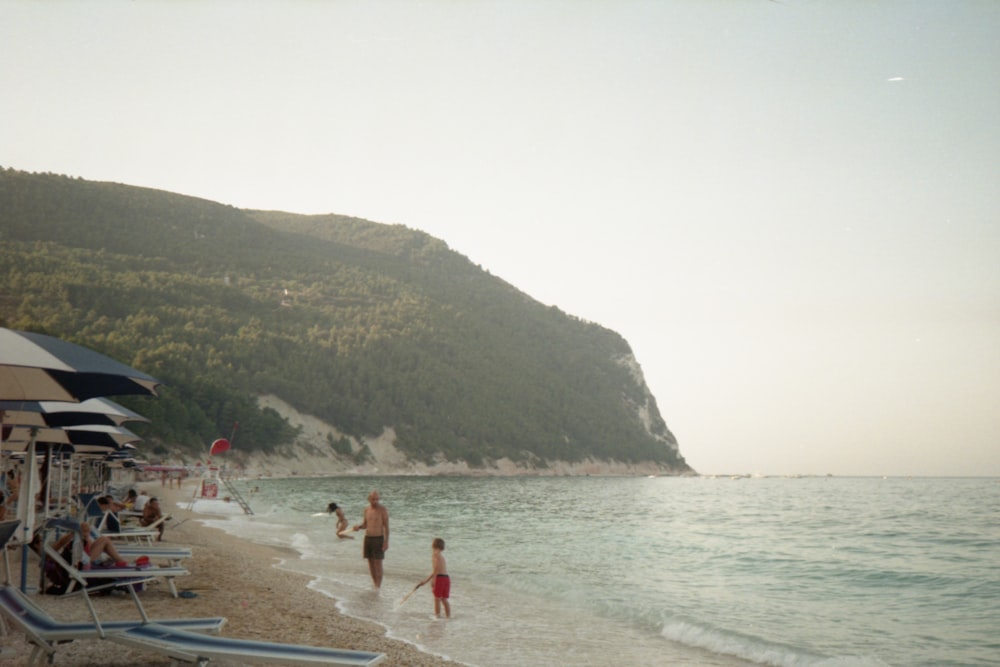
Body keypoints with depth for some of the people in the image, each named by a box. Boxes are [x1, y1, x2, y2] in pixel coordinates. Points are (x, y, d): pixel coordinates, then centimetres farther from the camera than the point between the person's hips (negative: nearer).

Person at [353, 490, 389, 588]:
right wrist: (359, 526, -6)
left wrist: (386, 542, -15)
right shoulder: (367, 509, 7)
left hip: (378, 539, -6)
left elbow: (386, 526, -10)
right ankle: (374, 584, 22)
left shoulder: (382, 509, -10)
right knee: (370, 563, 10)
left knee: (378, 563, -8)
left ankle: (378, 586, -5)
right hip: (367, 538, 6)